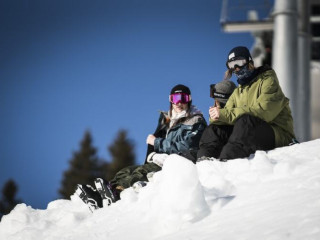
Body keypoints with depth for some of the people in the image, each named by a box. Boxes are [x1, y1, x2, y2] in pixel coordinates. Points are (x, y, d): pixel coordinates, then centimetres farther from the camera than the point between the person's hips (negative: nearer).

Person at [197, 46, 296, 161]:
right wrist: (218, 116, -18)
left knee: (245, 120, -34)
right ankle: (204, 158, -30)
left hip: (279, 136, -7)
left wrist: (226, 114, -23)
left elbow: (263, 111, -19)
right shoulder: (237, 92, 23)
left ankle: (226, 160, -51)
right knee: (216, 128, -5)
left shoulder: (268, 81, -1)